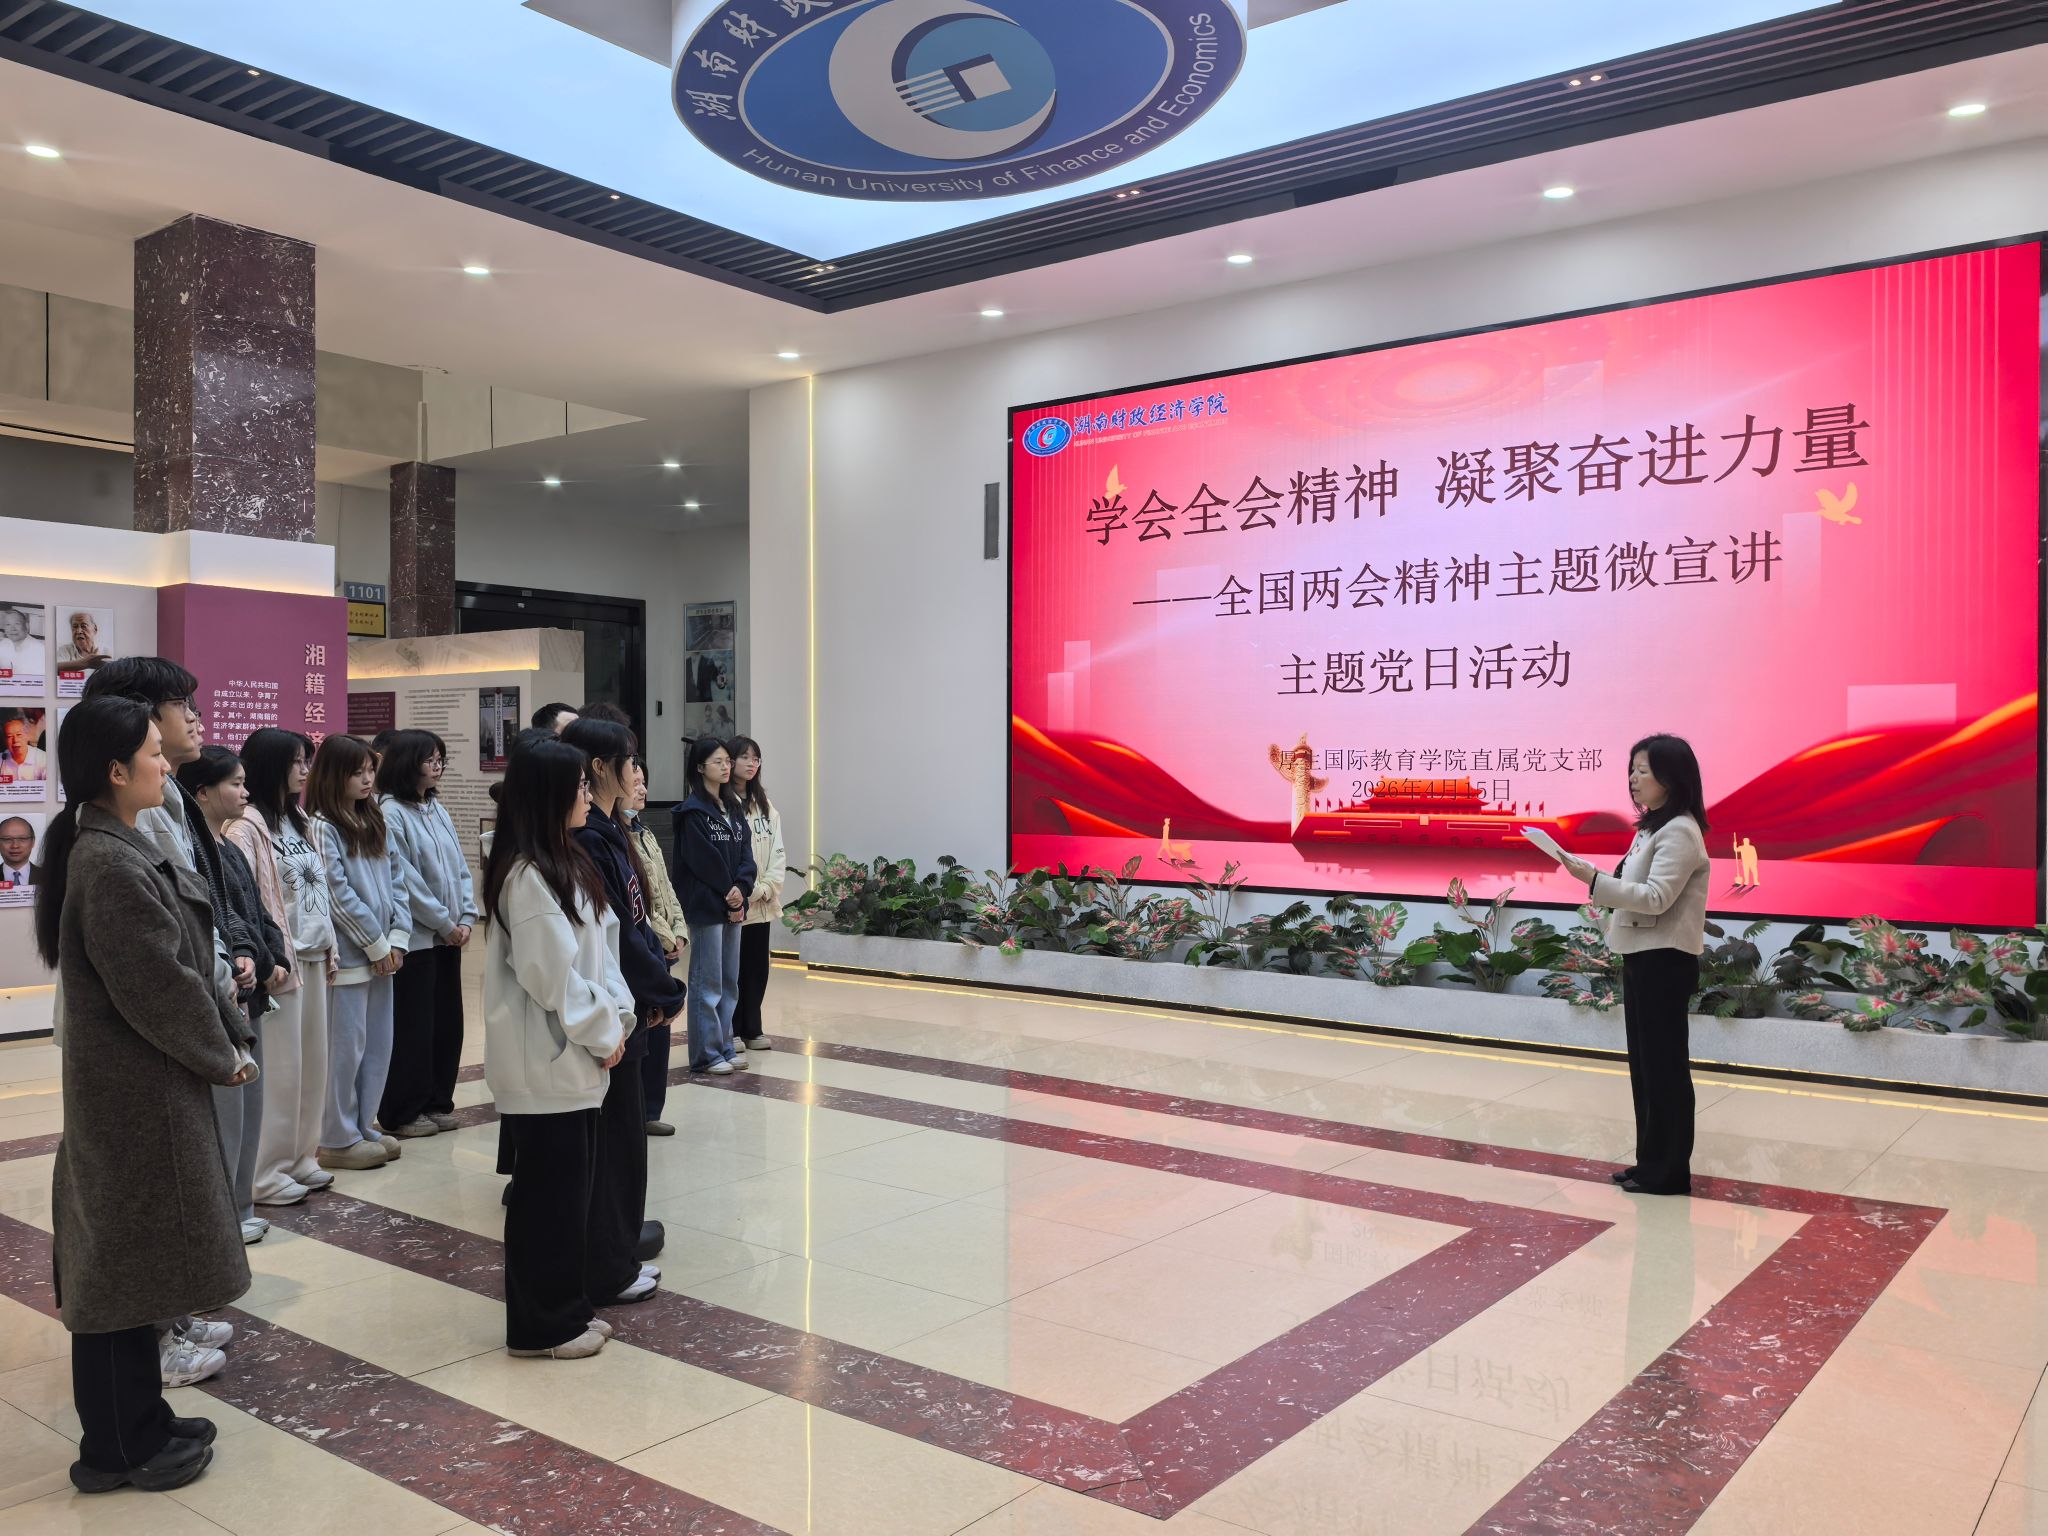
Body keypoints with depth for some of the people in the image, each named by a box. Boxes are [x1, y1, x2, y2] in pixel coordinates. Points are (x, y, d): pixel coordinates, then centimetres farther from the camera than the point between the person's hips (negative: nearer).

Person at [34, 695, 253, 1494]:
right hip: (138, 1096, -10)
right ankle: (124, 1447, 17)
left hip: (135, 1088, 10)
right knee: (126, 1267, 3)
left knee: (120, 1267, 17)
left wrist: (225, 1042, 6)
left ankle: (135, 1425, 30)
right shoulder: (110, 867, -22)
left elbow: (182, 967, 12)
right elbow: (160, 989, -21)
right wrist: (222, 1057, -7)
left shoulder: (120, 850, 8)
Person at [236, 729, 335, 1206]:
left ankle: (300, 1157, 22)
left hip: (313, 956, 8)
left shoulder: (299, 822, 16)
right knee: (280, 1068, -3)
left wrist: (329, 950, 14)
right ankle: (267, 1172, 7)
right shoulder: (248, 825, -10)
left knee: (313, 1063, 11)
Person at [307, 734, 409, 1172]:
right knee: (346, 1047, 0)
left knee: (379, 1044, 13)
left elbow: (396, 880, 10)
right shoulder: (322, 828, -11)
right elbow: (339, 894, -15)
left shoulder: (374, 822, 12)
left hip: (382, 953, 8)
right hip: (348, 955, -7)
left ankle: (364, 1125, 24)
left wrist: (397, 937, 0)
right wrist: (376, 944, -11)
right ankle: (338, 1139, 11)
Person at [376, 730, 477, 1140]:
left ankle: (437, 1102, 24)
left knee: (447, 1022, 12)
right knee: (413, 1027, 0)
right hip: (415, 937, -7)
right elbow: (406, 881, -16)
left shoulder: (438, 810, 11)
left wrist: (466, 918, 0)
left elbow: (460, 868, 12)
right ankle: (402, 1113, 12)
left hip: (448, 936, 7)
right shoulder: (391, 813, -12)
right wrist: (445, 922, -11)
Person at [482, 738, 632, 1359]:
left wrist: (616, 1017, 0)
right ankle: (542, 1324, 16)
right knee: (548, 1191, 3)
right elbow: (550, 976, -22)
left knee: (577, 1183, 17)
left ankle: (572, 1304, 29)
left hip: (579, 1056, 9)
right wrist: (602, 1032, -12)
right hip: (544, 1063, -9)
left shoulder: (568, 863, 10)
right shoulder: (526, 876, -20)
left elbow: (601, 950, 12)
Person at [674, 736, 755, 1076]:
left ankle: (725, 1046, 21)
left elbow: (745, 852, 8)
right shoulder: (693, 811, -9)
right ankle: (705, 1054, 4)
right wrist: (729, 892, -9)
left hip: (732, 905, 7)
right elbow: (703, 859, -14)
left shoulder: (732, 807, 14)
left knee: (730, 980, 12)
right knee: (707, 982, -3)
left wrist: (741, 889, -9)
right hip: (705, 905, -7)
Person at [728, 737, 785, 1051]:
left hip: (763, 904, 6)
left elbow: (777, 851, 10)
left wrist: (768, 887, -4)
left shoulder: (765, 805, 14)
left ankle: (751, 1029, 21)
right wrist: (746, 891, -14)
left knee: (758, 966, 11)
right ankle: (731, 1031, 12)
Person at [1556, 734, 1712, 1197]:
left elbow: (1656, 898, -24)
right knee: (1644, 1063, 13)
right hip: (1642, 957, 10)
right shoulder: (1652, 827, 15)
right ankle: (1651, 1162, 22)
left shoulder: (1679, 832, -15)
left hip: (1665, 961, -10)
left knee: (1664, 1065, -1)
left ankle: (1668, 1170, 8)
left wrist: (1594, 879, -28)